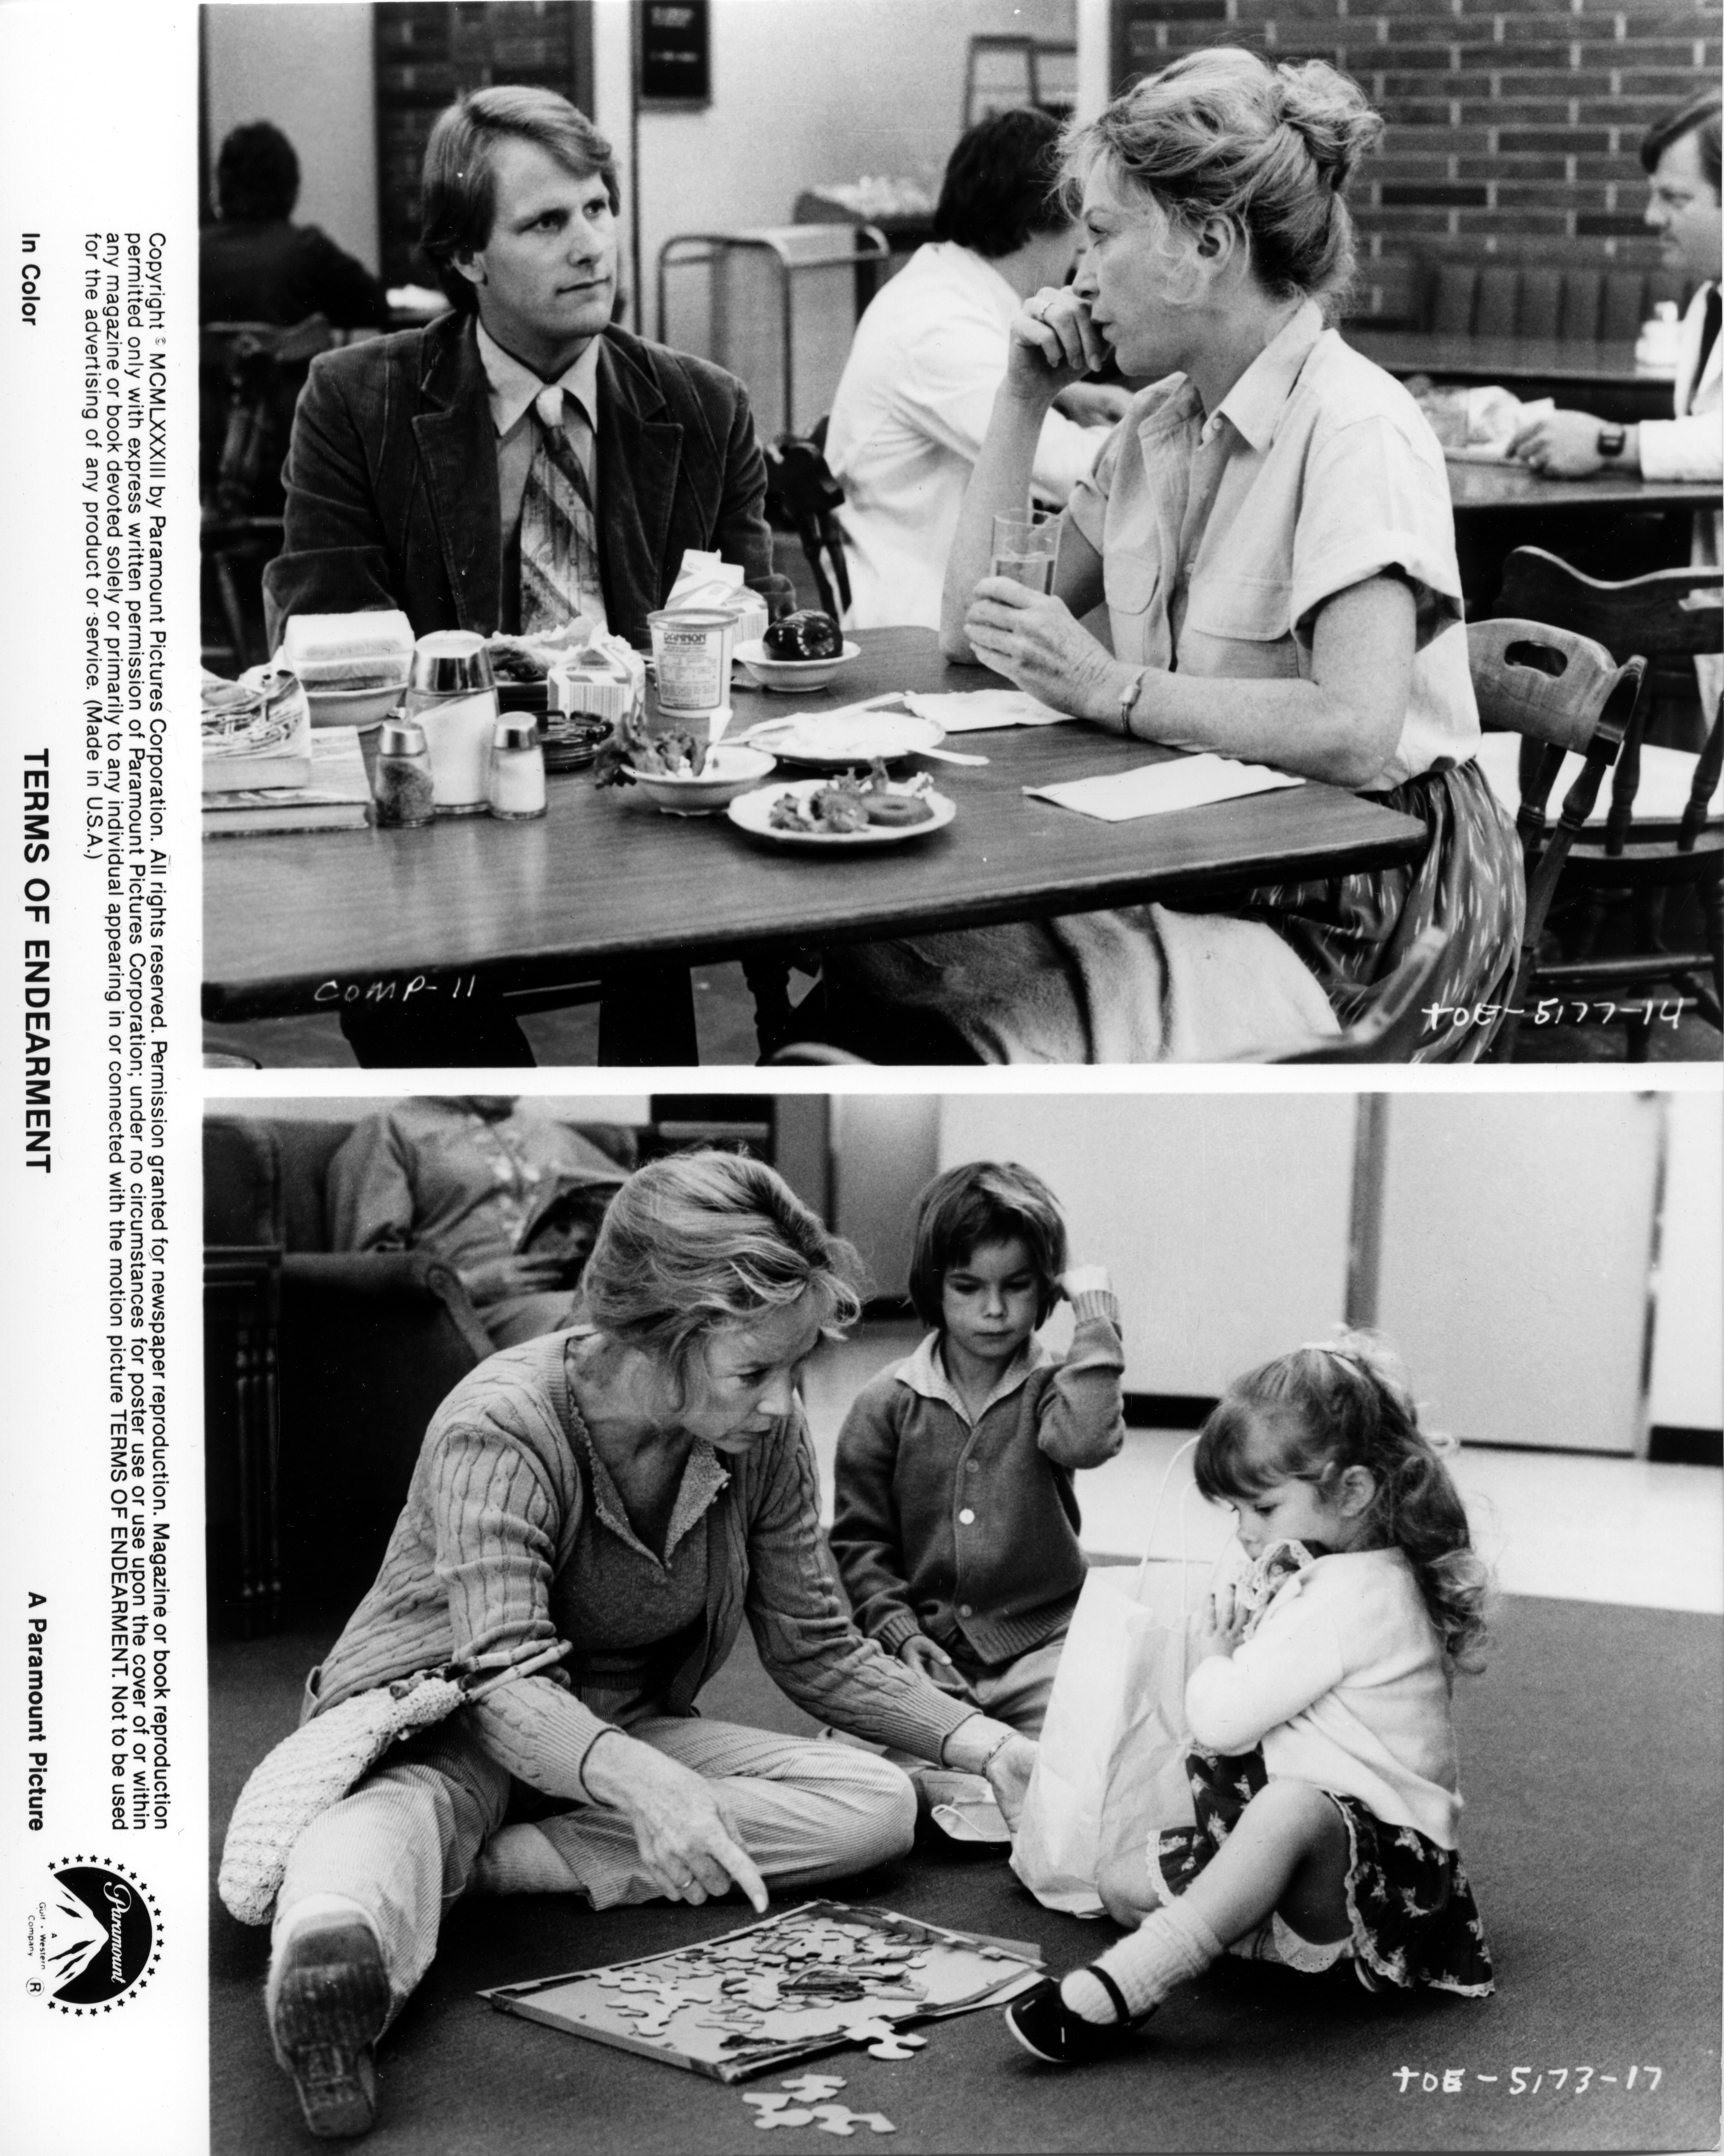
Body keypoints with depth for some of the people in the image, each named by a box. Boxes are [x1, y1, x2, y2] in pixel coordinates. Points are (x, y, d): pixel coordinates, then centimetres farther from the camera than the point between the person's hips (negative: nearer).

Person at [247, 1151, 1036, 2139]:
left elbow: (819, 1651, 1)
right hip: (442, 1722, -5)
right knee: (401, 1812, -38)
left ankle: (481, 1865, -27)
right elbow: (510, 1684, -37)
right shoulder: (498, 1428, -26)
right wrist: (640, 1781, -57)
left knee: (880, 1806, -17)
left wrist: (980, 1741, -14)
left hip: (631, 1735, 5)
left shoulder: (766, 1434, -10)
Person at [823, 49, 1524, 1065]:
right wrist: (1025, 399, 6)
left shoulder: (1357, 431, -16)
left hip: (1360, 919, -7)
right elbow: (974, 630, 12)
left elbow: (1356, 734, -28)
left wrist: (1108, 687, -21)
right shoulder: (1165, 421, 10)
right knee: (870, 934, -15)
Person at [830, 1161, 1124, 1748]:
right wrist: (898, 1630, -9)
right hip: (926, 1649, 0)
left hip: (1040, 1643, 0)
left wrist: (1096, 1317, -15)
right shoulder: (886, 1406, 4)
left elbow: (1085, 1440, -22)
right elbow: (859, 1540, 6)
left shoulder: (1050, 1390, 3)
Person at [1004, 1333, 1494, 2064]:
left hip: (1379, 1848, -11)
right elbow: (1234, 1717, 26)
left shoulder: (1349, 1595, -18)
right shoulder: (1336, 1580, 16)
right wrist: (1233, 1637, 6)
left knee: (1291, 1809, -45)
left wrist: (1213, 1653, -1)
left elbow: (1223, 1721, -22)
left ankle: (1119, 1990, -54)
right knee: (1121, 1880, 11)